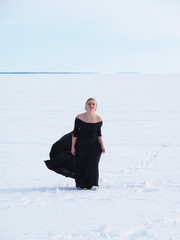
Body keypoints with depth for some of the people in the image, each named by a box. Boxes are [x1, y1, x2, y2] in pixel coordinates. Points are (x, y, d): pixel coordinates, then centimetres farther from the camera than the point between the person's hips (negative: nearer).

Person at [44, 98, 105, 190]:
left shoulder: (99, 119, -7)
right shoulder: (79, 117, -12)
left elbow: (99, 134, 6)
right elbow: (75, 133, -6)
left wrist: (102, 145, -1)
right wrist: (73, 147, -6)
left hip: (94, 146, 0)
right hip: (81, 145, 0)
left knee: (93, 164, -7)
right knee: (80, 164, 7)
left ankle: (93, 184, 6)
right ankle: (81, 184, 25)